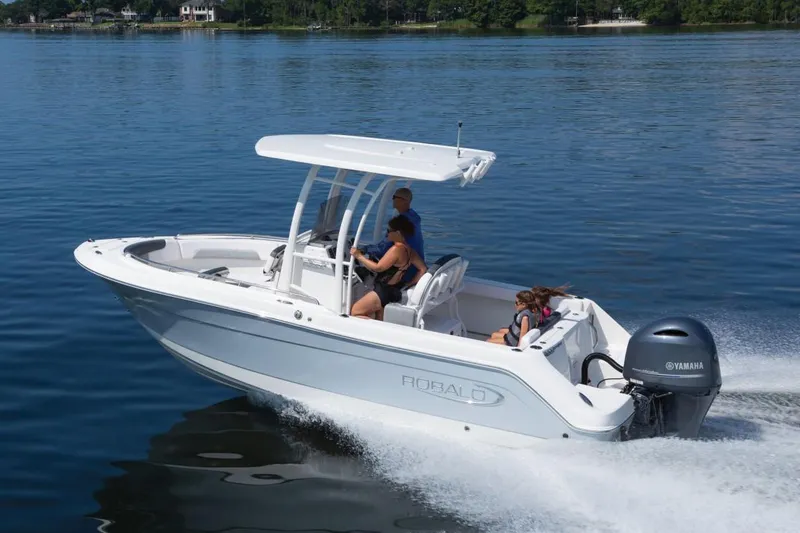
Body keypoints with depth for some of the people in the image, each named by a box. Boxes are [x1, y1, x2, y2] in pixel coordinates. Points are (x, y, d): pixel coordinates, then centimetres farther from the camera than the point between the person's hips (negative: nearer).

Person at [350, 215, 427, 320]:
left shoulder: (396, 249, -22)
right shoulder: (408, 249, 5)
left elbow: (378, 267, -22)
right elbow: (423, 269, 8)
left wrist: (359, 256, -13)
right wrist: (410, 284, 9)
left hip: (384, 291, -10)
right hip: (395, 291, 10)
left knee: (354, 313, -2)